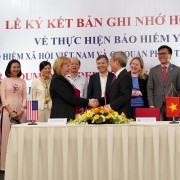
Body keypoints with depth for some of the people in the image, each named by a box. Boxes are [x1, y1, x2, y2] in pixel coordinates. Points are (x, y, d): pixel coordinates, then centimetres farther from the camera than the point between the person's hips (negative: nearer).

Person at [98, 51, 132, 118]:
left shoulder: (125, 76, -11)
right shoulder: (118, 76, 18)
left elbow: (125, 96, -20)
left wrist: (111, 106, -21)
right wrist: (98, 101, 6)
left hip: (121, 114, -8)